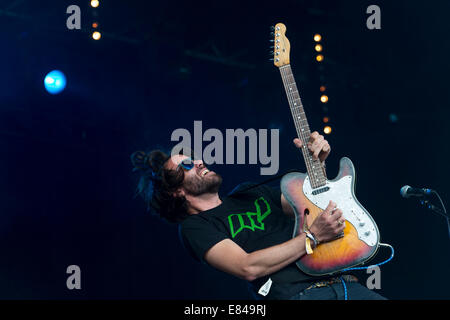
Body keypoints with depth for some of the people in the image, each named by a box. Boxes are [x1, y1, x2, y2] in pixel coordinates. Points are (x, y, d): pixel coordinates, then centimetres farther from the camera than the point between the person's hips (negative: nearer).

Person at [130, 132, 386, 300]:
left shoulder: (248, 193, 26)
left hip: (342, 280, 6)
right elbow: (247, 267, -11)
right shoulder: (195, 227, 4)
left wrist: (317, 162, 13)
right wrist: (313, 236, -10)